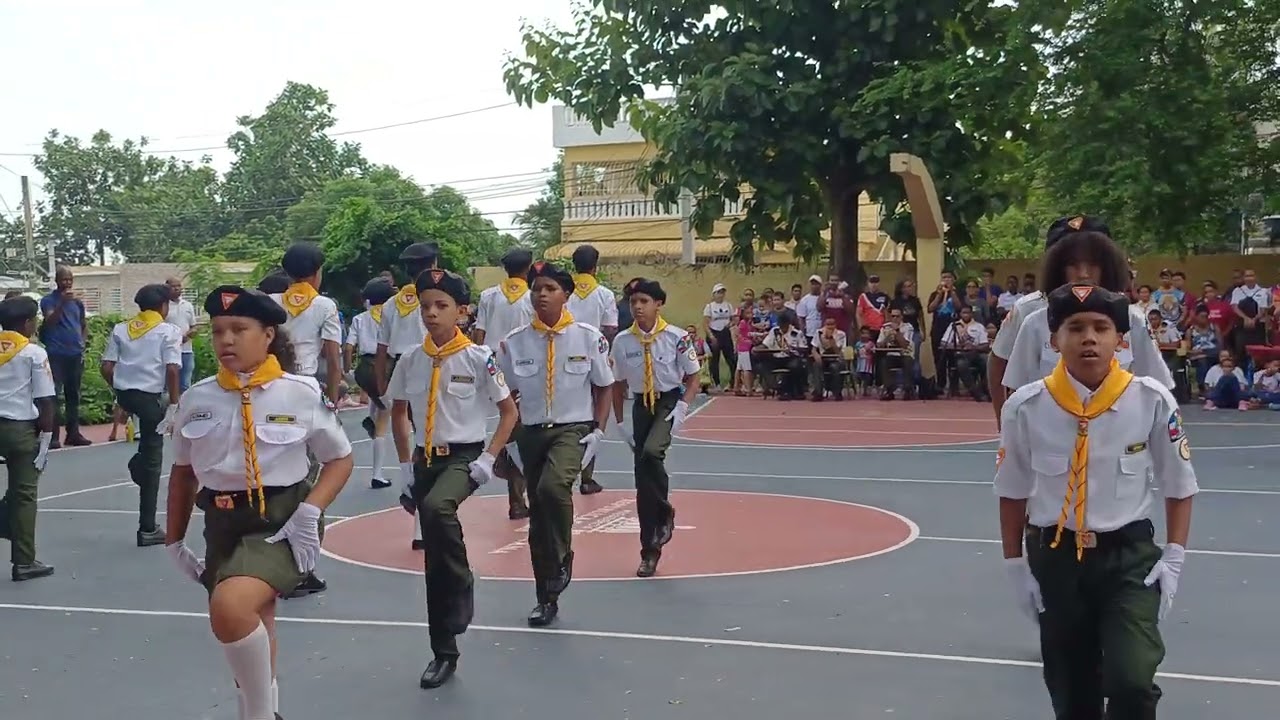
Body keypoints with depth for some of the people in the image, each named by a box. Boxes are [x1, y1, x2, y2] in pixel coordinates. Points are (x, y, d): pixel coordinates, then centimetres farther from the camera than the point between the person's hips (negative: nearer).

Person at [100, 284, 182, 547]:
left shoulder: (120, 329, 8)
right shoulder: (169, 331, -4)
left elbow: (107, 367, 2)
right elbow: (172, 370, -15)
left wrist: (119, 390, 16)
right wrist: (173, 405, -10)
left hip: (124, 395, 5)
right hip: (151, 397, -5)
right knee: (152, 461, 3)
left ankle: (139, 462, 15)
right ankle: (148, 529, 8)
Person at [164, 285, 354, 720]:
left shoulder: (301, 393, -8)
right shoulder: (196, 399, 3)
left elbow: (340, 459, 1)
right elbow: (183, 473, 16)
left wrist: (309, 512, -13)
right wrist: (175, 541, 17)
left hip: (280, 521, -5)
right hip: (222, 524, 5)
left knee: (230, 606, -30)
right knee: (251, 628, 17)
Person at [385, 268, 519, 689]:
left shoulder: (478, 357, -9)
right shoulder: (411, 360, 2)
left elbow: (509, 412, -2)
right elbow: (398, 411, 17)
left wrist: (489, 458, -12)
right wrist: (406, 462, 10)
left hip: (464, 457, -4)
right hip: (425, 459, 4)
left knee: (436, 508, -37)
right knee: (434, 561, 7)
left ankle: (462, 589, -14)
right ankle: (444, 652, 20)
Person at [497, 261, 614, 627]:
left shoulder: (588, 337, -4)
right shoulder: (515, 342, 0)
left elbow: (604, 387, 5)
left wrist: (598, 431, -4)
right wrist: (508, 440, 5)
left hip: (573, 430, -3)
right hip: (531, 432, 3)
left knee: (553, 485, -31)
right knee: (537, 515, 8)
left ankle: (562, 557, -6)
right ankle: (547, 599, 23)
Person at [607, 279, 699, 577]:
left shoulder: (677, 337, -12)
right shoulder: (622, 341, -3)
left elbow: (692, 377, -2)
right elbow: (618, 384, 8)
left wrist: (683, 406, -15)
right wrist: (619, 422, 6)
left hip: (669, 402, -4)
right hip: (641, 405, 4)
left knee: (651, 452, -31)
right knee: (642, 475, 2)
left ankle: (665, 511, -3)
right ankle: (650, 550, 12)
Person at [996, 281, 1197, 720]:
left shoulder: (1152, 401, -11)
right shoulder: (1026, 406, -10)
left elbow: (1179, 487, 2)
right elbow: (1012, 493, 3)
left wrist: (1174, 558, -5)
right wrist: (1015, 565, 4)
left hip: (1129, 555, -1)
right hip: (1054, 558, 1)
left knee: (1132, 682, -18)